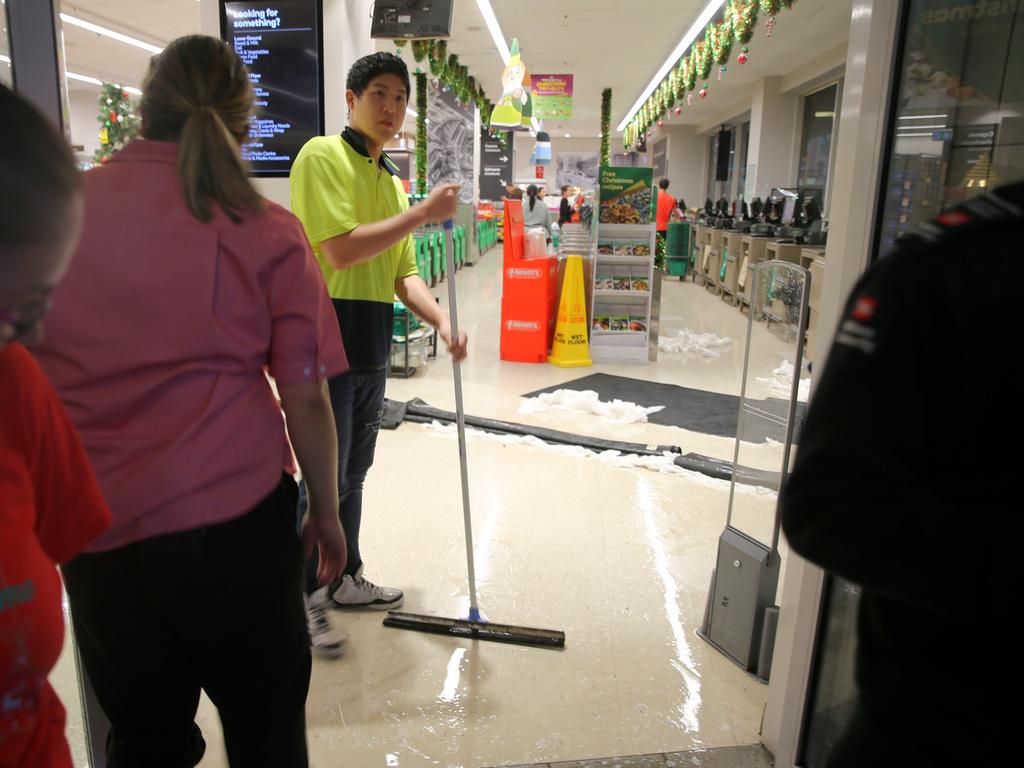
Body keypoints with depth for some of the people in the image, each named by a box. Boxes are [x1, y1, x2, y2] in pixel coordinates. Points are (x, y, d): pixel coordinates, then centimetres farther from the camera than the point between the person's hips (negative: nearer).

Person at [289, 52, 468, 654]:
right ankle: (307, 599, 17)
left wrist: (442, 321, -2)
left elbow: (403, 273, 14)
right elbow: (340, 249, -21)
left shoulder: (392, 180, 17)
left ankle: (346, 579, 34)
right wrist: (423, 213, -17)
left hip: (372, 346, 8)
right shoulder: (322, 157, -8)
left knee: (354, 472, 17)